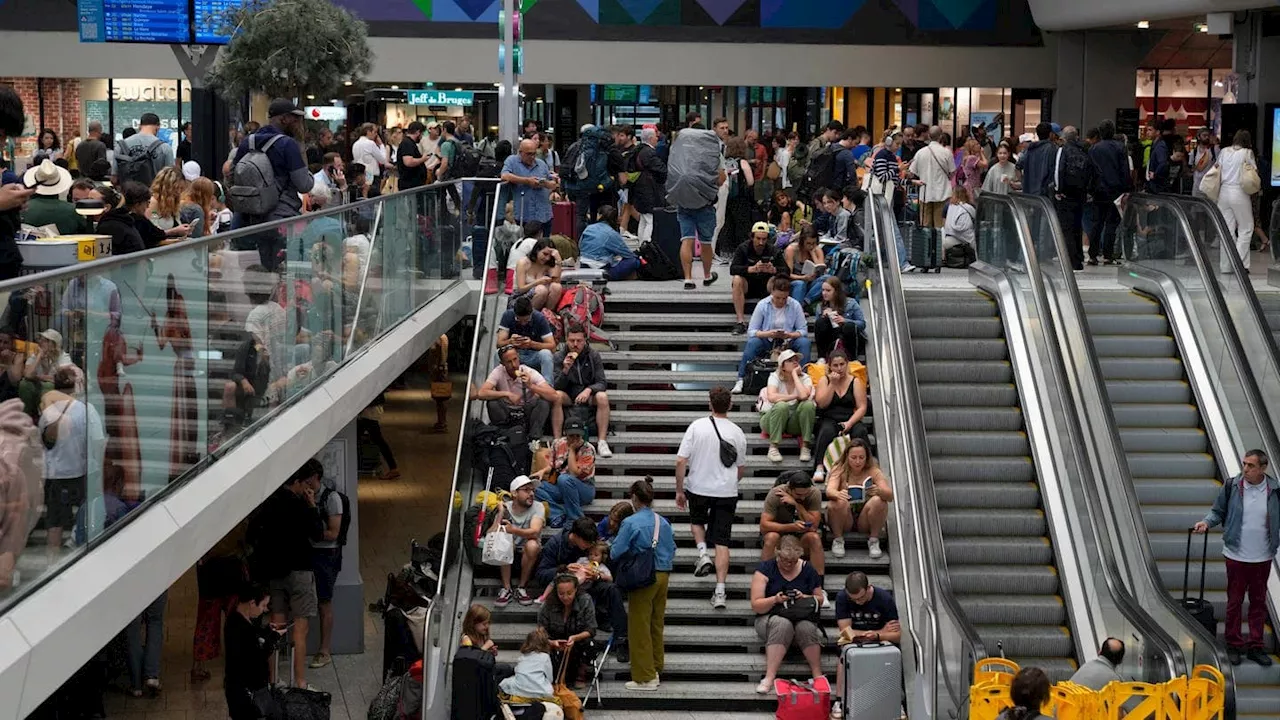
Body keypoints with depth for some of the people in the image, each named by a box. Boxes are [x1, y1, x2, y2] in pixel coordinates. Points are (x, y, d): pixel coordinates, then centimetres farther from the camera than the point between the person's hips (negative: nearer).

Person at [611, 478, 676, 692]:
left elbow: (617, 553, -11)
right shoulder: (663, 522, 5)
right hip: (663, 576, 6)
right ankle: (655, 670, 25)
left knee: (639, 626, 2)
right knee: (657, 624, 17)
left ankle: (645, 677, 4)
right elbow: (672, 551, 12)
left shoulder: (631, 523, -12)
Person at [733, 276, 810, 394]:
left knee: (804, 342, -28)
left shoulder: (795, 306, -9)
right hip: (767, 342, -1)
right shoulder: (762, 305, -10)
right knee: (752, 343, -32)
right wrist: (768, 334, -31)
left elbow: (803, 331, -7)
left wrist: (790, 335, -29)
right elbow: (751, 331, -12)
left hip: (788, 342, 1)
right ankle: (741, 380, -28)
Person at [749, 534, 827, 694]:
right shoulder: (765, 569, -2)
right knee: (783, 624, -37)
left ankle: (817, 675, -26)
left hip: (802, 618, 2)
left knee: (806, 627, -34)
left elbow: (820, 599, 12)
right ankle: (769, 677, -41)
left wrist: (805, 597, -10)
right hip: (770, 618, -2)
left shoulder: (807, 570, 5)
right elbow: (756, 606, -5)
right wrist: (775, 600, -24)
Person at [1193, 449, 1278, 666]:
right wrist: (1206, 522, -15)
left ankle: (1255, 646, 21)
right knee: (1234, 602, 7)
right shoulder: (1231, 487, -7)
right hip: (1236, 556, -1)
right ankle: (1234, 645, 19)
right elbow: (1218, 511, 3)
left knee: (1259, 603, 11)